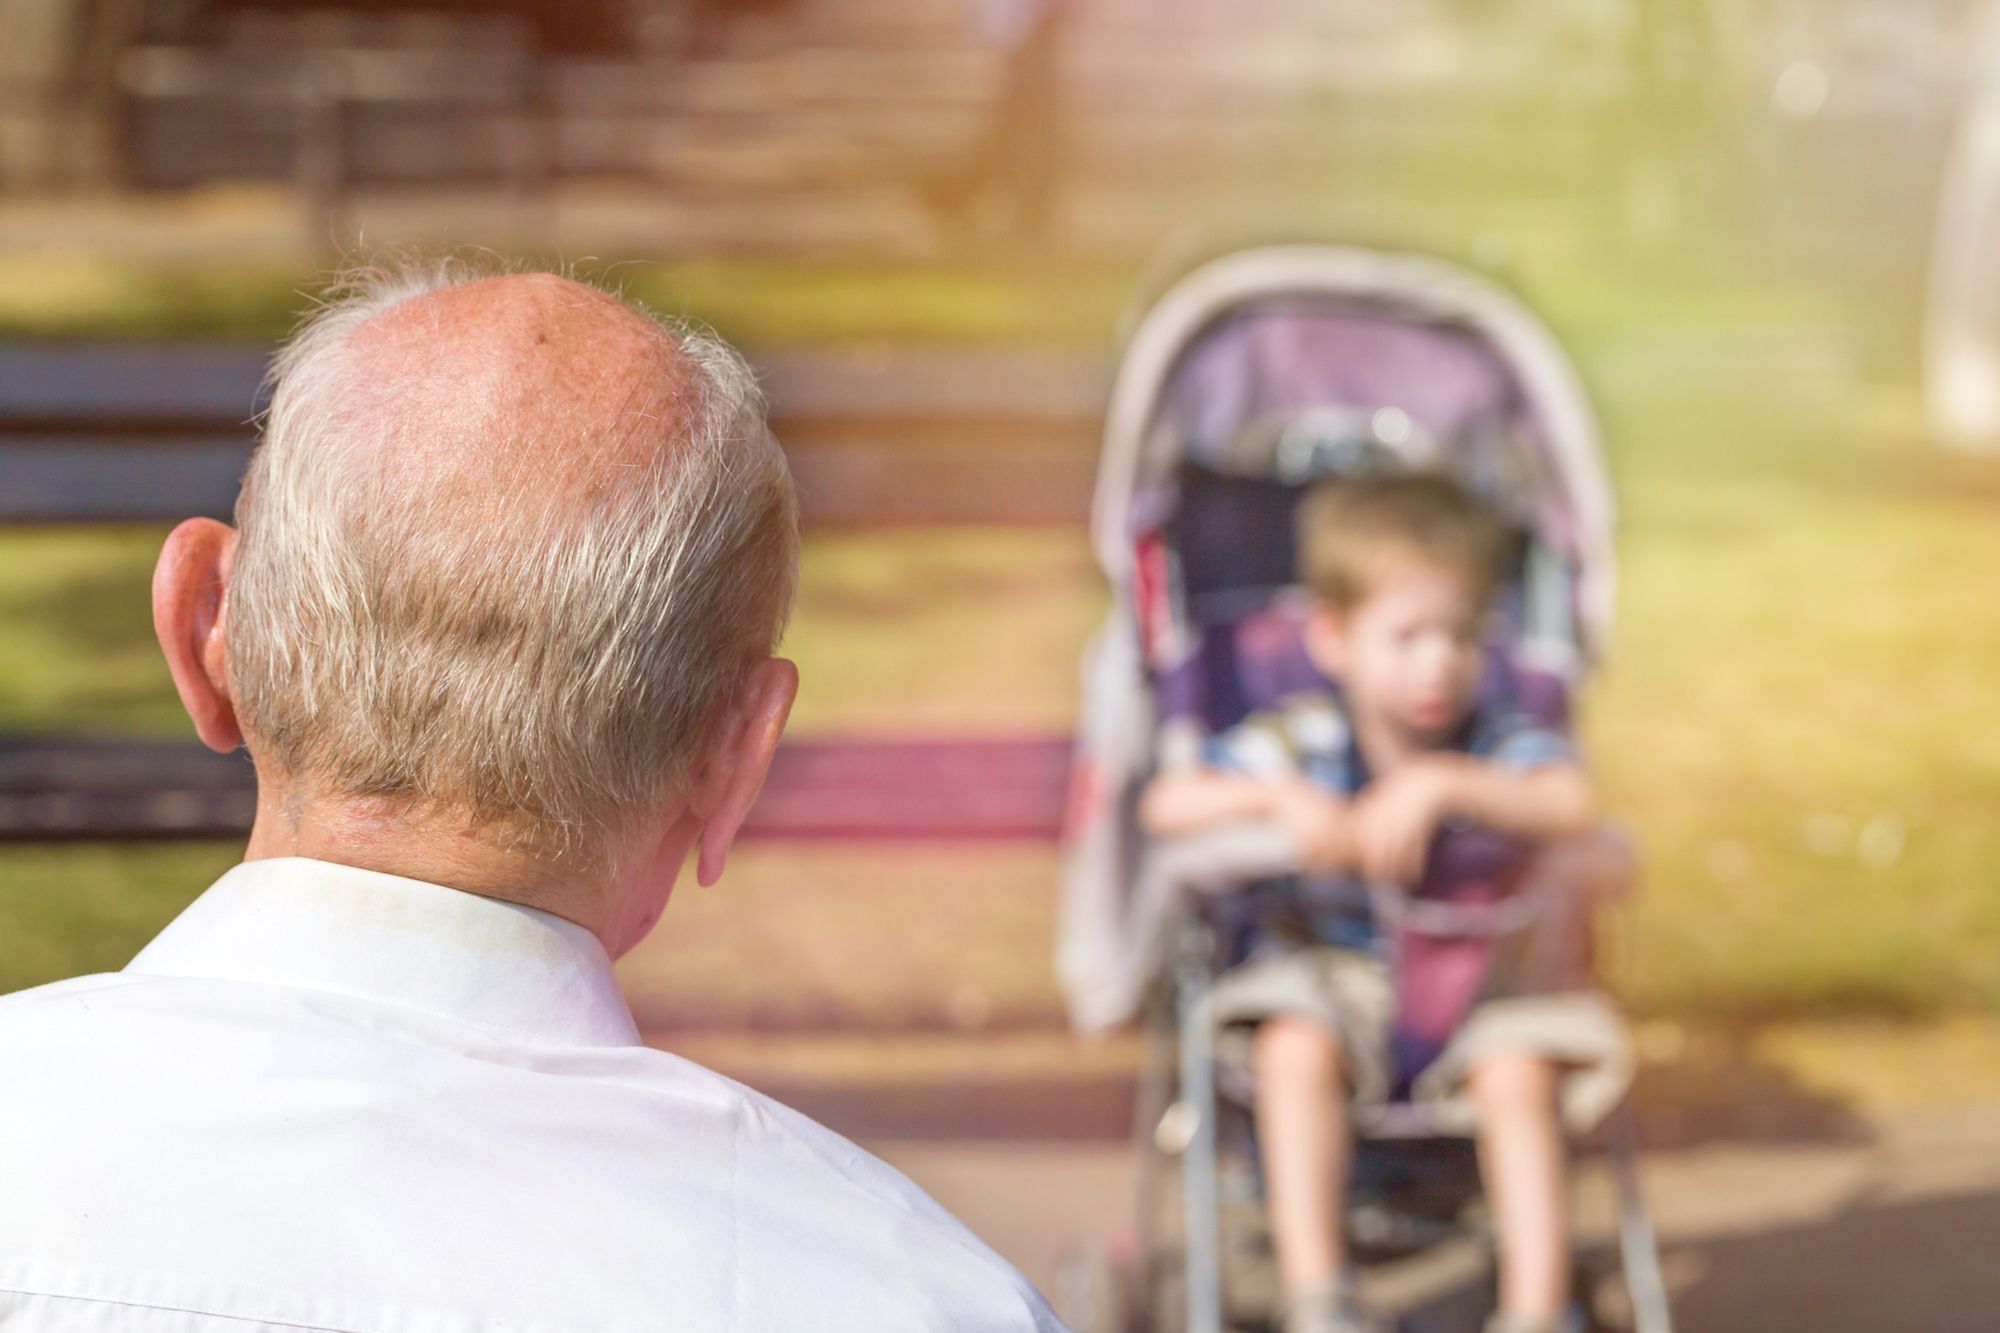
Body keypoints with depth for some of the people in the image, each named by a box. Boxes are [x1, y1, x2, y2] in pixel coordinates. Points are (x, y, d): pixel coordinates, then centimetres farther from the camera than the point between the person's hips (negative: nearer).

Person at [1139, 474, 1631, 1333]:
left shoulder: (1502, 743, -4)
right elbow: (1167, 805, -12)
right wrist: (1277, 798, -28)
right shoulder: (1300, 741, -3)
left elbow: (1572, 806, -27)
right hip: (1327, 974, 0)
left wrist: (1440, 786, -37)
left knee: (1519, 1071, -28)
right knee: (1296, 1050, -31)